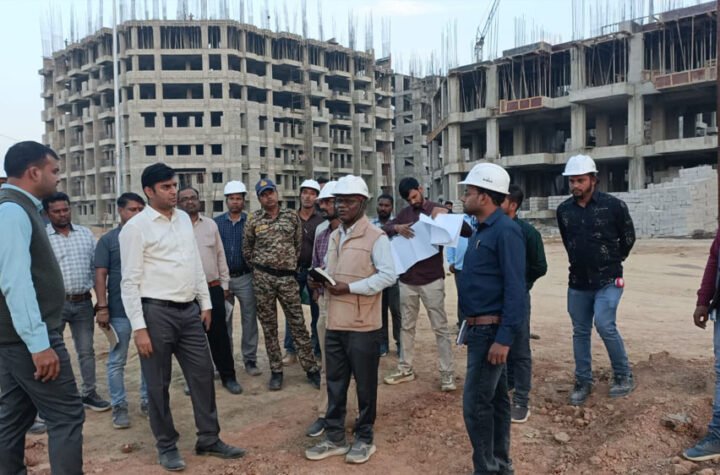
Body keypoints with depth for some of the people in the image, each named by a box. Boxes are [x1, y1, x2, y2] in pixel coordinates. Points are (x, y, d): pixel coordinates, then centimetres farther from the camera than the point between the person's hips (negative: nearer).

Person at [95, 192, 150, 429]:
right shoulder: (108, 240, 0)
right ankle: (119, 406, 19)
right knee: (117, 361, 6)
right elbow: (100, 275, -3)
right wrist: (102, 307, -10)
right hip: (120, 310, -2)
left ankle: (148, 400, 24)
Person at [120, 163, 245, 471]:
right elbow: (130, 281, -10)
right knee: (158, 384, 8)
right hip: (156, 312, -6)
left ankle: (209, 439, 26)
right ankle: (167, 447, 26)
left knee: (202, 375, 11)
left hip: (189, 310, 6)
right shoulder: (136, 227, -9)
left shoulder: (184, 219, 10)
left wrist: (205, 303, 13)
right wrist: (139, 327, -14)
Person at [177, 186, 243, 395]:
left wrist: (225, 283, 8)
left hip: (213, 288, 2)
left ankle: (228, 376, 18)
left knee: (219, 334, 7)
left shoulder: (211, 224, 6)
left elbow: (220, 255, 10)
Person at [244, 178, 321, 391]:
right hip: (263, 278, 1)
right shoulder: (254, 220, 2)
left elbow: (299, 243, 10)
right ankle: (276, 371, 17)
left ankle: (311, 368, 9)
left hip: (288, 277, 0)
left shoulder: (291, 216, 2)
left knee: (298, 323, 1)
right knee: (269, 326, 7)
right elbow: (246, 249, 12)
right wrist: (258, 266, 11)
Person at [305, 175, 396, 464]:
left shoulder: (375, 236, -9)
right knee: (335, 384, 14)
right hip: (335, 323, 7)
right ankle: (334, 438, 27)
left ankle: (364, 439, 24)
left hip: (363, 325, -6)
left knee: (365, 385, 8)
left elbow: (388, 275, -16)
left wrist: (350, 287, -20)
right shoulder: (334, 236, 14)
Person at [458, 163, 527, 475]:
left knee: (476, 403, -4)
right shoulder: (482, 230, 12)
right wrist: (472, 325, 14)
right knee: (495, 398, 17)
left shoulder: (505, 230, -17)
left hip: (491, 329, -10)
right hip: (480, 327, 10)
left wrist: (504, 337, -24)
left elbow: (515, 288, -21)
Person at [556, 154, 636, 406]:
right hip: (578, 282, 4)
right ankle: (583, 382, 23)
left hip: (608, 280, -4)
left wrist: (612, 261, 11)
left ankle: (624, 376, 6)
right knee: (580, 332, 9)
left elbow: (628, 237, 3)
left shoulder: (613, 205, -9)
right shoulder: (564, 209, 2)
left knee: (604, 324, -17)